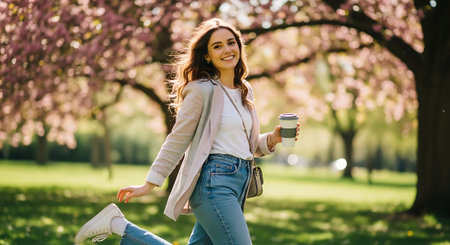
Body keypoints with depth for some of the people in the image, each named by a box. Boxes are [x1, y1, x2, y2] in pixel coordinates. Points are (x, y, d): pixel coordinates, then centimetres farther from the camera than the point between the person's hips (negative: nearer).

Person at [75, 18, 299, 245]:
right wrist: (149, 184, -8)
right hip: (214, 181, -8)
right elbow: (177, 140, -7)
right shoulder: (203, 90, -8)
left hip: (238, 185, 8)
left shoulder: (245, 91, 15)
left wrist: (272, 139, 2)